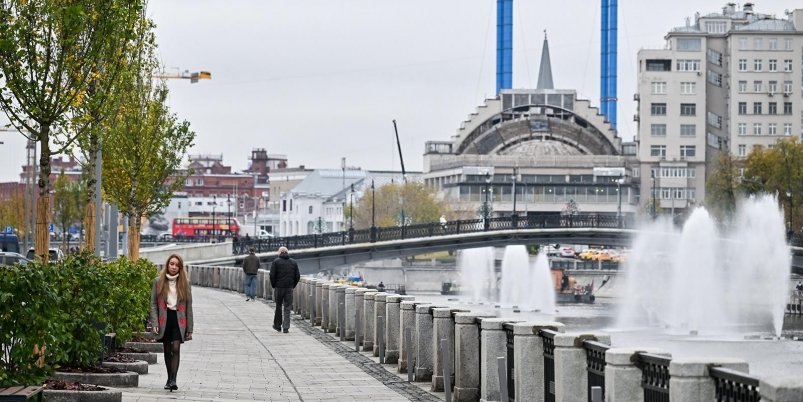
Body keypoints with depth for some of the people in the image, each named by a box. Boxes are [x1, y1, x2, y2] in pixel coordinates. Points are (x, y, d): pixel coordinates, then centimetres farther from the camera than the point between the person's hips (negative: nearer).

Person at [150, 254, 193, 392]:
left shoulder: (185, 283, 1)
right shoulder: (159, 281, 2)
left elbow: (189, 306, 4)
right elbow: (153, 303, 3)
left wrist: (189, 328, 2)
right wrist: (154, 323, -7)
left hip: (178, 319, -1)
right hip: (164, 319, 1)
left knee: (176, 348, -14)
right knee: (167, 350, 10)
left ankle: (173, 380, -18)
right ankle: (169, 378, 23)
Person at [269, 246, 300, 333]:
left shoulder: (276, 262, -3)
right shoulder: (294, 262, 7)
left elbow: (272, 275, -9)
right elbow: (297, 276, 5)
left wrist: (273, 285, 4)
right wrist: (293, 285, 13)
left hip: (279, 287, -2)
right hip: (289, 288, 2)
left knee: (278, 306, 12)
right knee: (287, 308, 3)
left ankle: (277, 325, 22)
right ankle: (286, 328, -2)